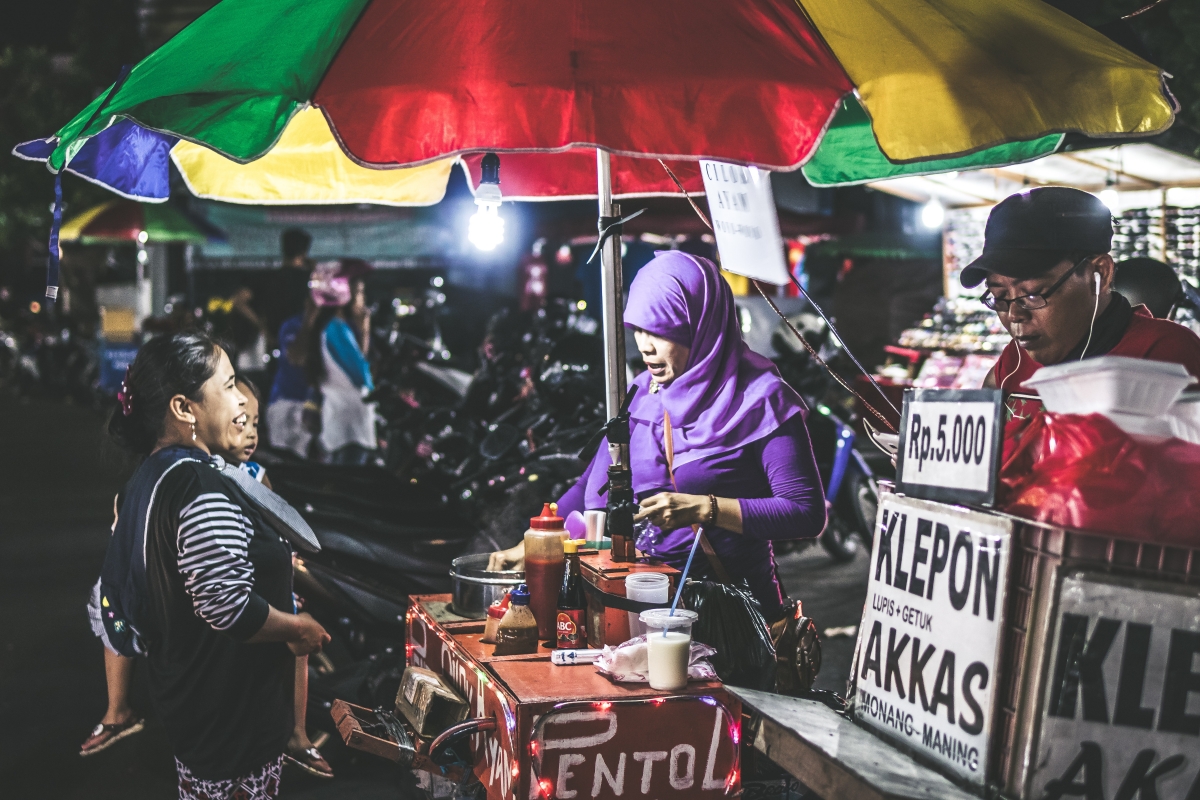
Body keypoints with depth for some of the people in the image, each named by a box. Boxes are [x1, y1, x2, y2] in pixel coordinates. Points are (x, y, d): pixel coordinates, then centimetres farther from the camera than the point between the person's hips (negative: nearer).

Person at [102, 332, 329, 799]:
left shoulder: (152, 476, 6)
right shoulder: (204, 489, -26)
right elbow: (229, 609, -30)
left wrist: (272, 562, 17)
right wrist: (298, 629, -14)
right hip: (231, 706, -10)